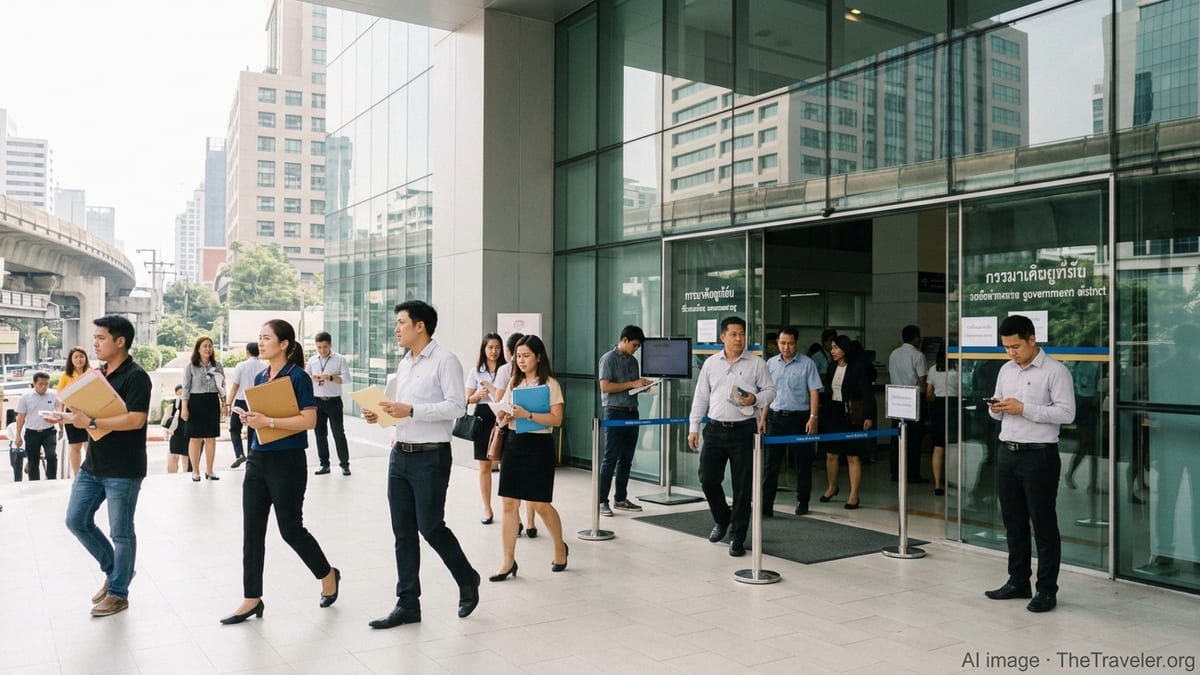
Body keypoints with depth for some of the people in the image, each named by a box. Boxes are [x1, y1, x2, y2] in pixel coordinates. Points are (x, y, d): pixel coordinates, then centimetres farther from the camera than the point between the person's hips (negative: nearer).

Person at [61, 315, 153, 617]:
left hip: (123, 470, -9)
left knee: (120, 532, 3)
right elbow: (93, 411, 20)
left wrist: (90, 422, -23)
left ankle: (118, 593, 17)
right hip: (93, 465, 9)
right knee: (76, 521, 12)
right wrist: (74, 416, -1)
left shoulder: (136, 376, -15)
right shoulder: (100, 374, 11)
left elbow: (135, 420, -24)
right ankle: (113, 571, 31)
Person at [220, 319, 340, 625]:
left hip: (288, 462, -7)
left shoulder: (298, 377, -12)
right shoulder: (260, 377, 10)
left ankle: (328, 575, 26)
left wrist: (268, 421, -23)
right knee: (252, 531, 6)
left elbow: (309, 420, -19)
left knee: (290, 529, 2)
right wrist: (249, 419, -2)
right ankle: (252, 599, 15)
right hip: (258, 459, 7)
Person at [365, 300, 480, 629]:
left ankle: (467, 580, 23)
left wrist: (410, 410, -24)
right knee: (403, 532, 9)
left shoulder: (445, 360, -10)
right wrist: (382, 414, 3)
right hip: (400, 455, 8)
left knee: (430, 526, -2)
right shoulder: (404, 363, 16)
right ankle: (407, 603, 18)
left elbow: (456, 405, -18)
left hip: (430, 457, -8)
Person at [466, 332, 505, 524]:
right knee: (485, 466, 7)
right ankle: (487, 510, 17)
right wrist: (479, 395, -10)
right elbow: (468, 399, 10)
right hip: (483, 417, 2)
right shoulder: (476, 372, 8)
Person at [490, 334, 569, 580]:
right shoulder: (514, 383, 12)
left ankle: (560, 547, 27)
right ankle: (509, 561, 8)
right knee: (509, 503, 1)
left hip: (539, 445, -5)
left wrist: (527, 414, -23)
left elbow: (556, 419, -14)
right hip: (514, 443, 5)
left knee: (541, 504, 3)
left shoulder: (550, 384, -5)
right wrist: (503, 418, -7)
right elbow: (503, 418, 16)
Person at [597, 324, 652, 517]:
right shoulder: (609, 358, -7)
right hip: (615, 412, -7)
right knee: (610, 458, -5)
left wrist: (644, 385, 1)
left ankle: (621, 499, 19)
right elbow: (605, 386, -16)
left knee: (626, 459, 10)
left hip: (632, 412, 7)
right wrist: (631, 384, -16)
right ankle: (602, 501, 1)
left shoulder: (633, 361, 15)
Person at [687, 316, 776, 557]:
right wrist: (694, 428, 7)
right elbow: (700, 397, 11)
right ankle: (722, 519, 32)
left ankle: (737, 537, 13)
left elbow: (770, 391, 5)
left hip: (743, 430, -2)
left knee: (742, 487, 1)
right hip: (715, 429, 3)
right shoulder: (711, 363, 8)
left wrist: (755, 399, -16)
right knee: (708, 479, 4)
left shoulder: (757, 363, 1)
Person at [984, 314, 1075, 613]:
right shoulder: (1006, 370, 12)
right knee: (1013, 522, 13)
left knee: (1043, 524, 1)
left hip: (1039, 456, -7)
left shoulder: (1055, 371, -8)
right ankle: (1018, 581, 25)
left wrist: (1024, 409, -20)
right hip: (1008, 453, 7)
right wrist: (995, 408, -4)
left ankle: (1047, 590, 10)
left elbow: (1067, 412, -16)